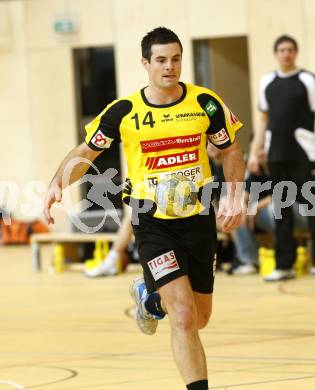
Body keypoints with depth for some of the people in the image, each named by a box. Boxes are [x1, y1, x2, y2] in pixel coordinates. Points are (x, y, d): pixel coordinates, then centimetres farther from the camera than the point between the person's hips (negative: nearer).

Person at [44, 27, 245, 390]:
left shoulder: (205, 103, -4)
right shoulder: (124, 112, -8)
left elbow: (231, 151, 10)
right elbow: (85, 151, 5)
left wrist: (233, 197, -5)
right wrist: (57, 183, -12)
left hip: (199, 220, 3)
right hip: (153, 225, -3)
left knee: (199, 318, 15)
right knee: (184, 317, -16)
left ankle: (149, 298, 47)